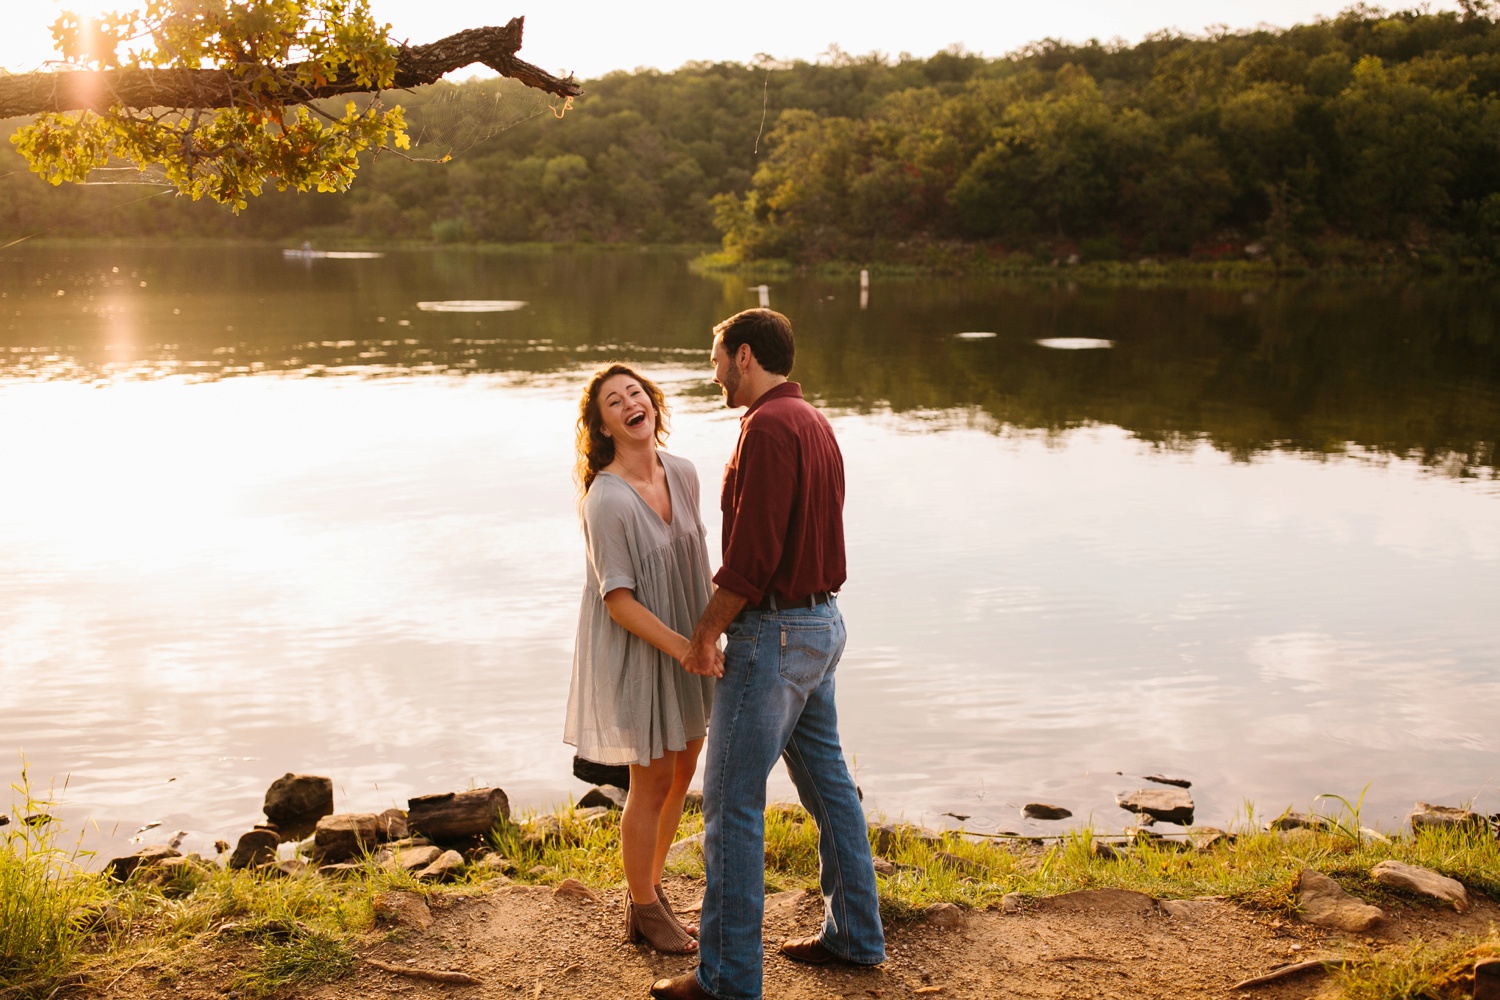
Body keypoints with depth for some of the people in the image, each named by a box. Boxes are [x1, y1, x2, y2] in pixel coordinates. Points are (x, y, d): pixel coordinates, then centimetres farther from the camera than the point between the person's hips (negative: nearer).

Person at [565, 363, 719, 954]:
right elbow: (618, 598, -22)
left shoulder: (682, 474, -2)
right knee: (652, 782, 3)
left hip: (685, 643, 7)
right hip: (635, 653, -7)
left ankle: (650, 887, 37)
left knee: (682, 772, 17)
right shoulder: (606, 500, -23)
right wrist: (683, 648, -27)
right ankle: (644, 911, 23)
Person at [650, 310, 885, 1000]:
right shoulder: (814, 423, 13)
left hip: (773, 633, -10)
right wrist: (725, 617, 15)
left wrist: (705, 634, -12)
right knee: (826, 780, 18)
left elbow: (751, 554, -23)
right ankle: (854, 934, 30)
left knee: (732, 801, -3)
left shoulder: (767, 426, -18)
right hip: (821, 622, 10)